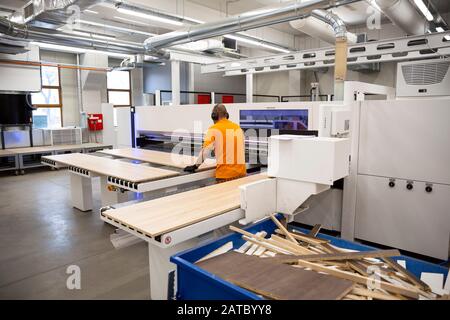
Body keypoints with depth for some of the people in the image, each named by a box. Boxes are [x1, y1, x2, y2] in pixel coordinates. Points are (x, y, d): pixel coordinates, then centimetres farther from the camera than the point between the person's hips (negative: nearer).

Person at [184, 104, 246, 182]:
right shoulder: (237, 127, 10)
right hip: (241, 172, 4)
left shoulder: (214, 129, -4)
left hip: (225, 173, -4)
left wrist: (195, 166, 2)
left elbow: (205, 150, -9)